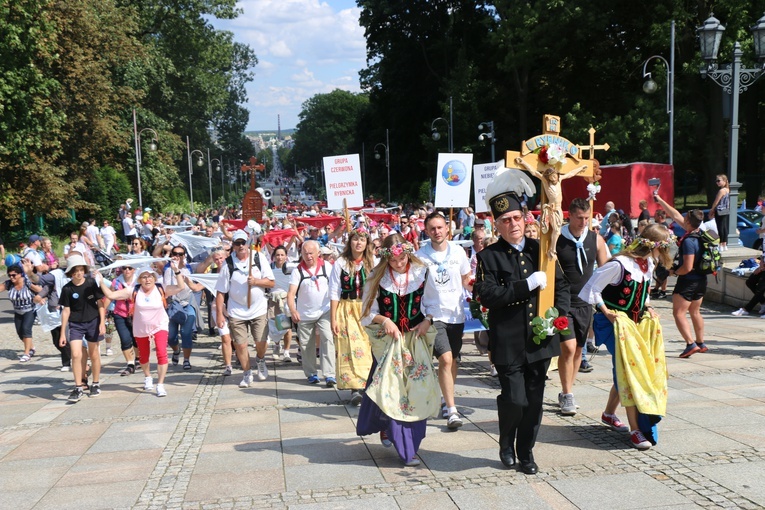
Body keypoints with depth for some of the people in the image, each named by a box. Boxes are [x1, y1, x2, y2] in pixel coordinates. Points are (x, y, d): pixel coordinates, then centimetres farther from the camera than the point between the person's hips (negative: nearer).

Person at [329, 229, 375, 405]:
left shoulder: (373, 263, 2)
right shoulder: (340, 264, 2)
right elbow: (334, 293, 2)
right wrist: (333, 319, -2)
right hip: (347, 310, -1)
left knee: (369, 348, 0)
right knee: (351, 347, -6)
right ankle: (355, 388, -6)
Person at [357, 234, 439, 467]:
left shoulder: (422, 273, -2)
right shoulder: (377, 278, -3)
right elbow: (367, 314, 1)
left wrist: (427, 321, -11)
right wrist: (384, 320, -16)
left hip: (416, 339, 2)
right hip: (387, 341, -1)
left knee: (417, 389, -1)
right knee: (391, 389, -7)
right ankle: (406, 450, 3)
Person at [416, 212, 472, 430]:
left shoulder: (458, 251, 2)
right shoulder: (420, 255, -6)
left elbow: (467, 280, 13)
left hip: (456, 314, 3)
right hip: (434, 314, -3)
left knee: (453, 360, 13)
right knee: (445, 359, -16)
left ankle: (447, 401, 32)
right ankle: (452, 410, -11)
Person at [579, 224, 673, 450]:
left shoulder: (648, 264, 5)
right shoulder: (619, 264, -21)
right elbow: (592, 288, -17)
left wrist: (648, 309, 6)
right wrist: (607, 312, -17)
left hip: (637, 322, 8)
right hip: (615, 322, -8)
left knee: (625, 370, 11)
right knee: (628, 369, -11)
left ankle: (609, 413, 31)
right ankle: (635, 430, -7)